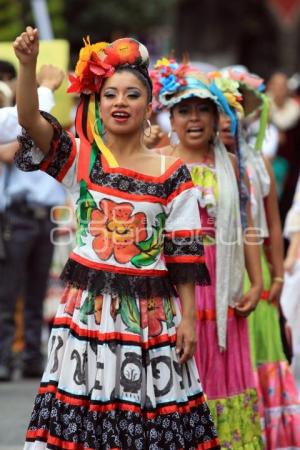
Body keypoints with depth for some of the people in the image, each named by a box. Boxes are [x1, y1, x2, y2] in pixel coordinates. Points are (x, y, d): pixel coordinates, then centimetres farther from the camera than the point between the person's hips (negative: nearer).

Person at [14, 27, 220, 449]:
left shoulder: (172, 174, 1)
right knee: (81, 414, 2)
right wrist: (28, 65, -31)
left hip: (151, 311, 0)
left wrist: (187, 317, -4)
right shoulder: (80, 158, 1)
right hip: (88, 306, 0)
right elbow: (30, 120, -15)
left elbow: (184, 253, 1)